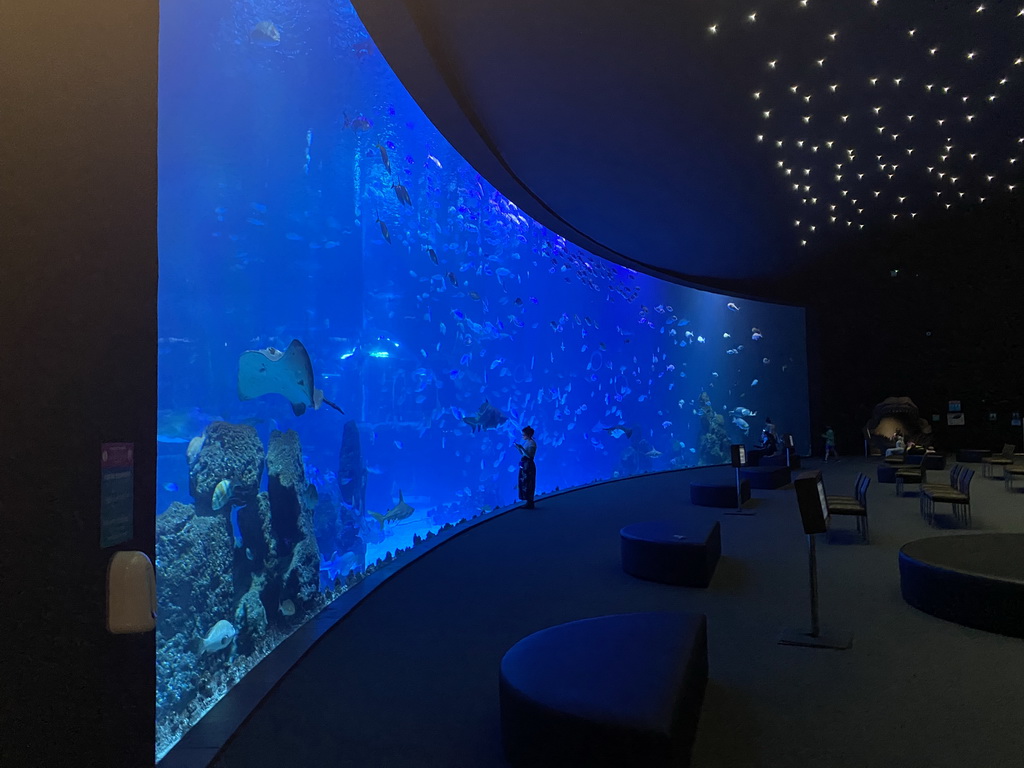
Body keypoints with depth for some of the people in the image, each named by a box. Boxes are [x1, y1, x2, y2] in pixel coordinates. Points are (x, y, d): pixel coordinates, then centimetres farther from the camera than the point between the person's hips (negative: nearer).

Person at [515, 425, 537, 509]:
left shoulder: (532, 443, -14)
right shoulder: (526, 442, 12)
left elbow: (529, 455, -22)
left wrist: (522, 448, -27)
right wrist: (518, 448, 4)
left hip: (528, 465, -9)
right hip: (524, 465, 9)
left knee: (527, 484, -5)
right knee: (523, 483, 11)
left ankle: (530, 504, 0)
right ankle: (528, 503, 17)